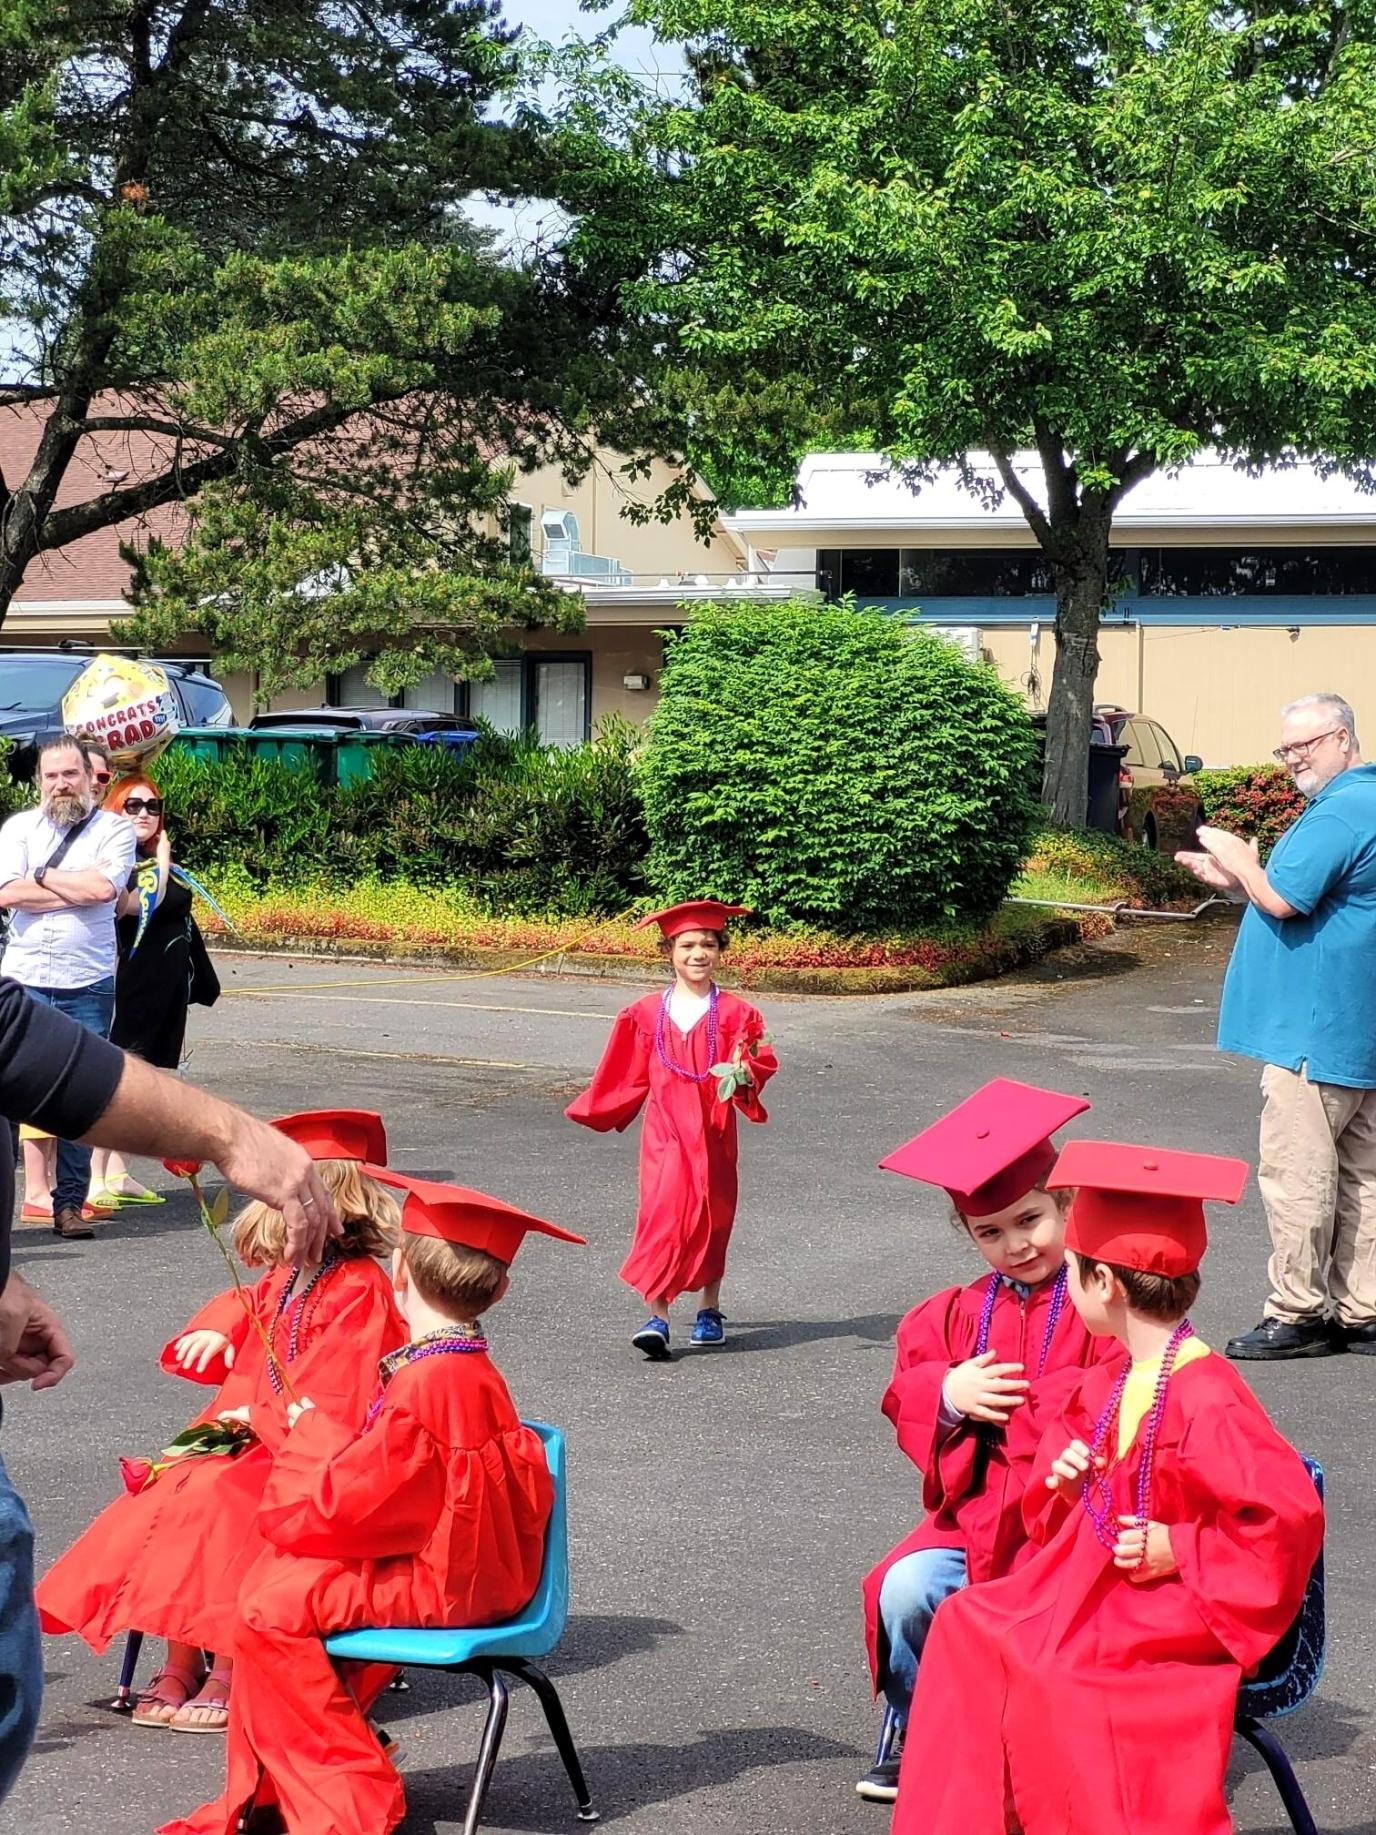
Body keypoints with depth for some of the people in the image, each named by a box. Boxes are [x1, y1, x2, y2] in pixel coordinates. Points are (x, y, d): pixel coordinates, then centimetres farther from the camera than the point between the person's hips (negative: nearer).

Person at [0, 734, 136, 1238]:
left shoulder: (114, 829, 4)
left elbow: (104, 886, -14)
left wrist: (41, 877, -3)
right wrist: (76, 890, -8)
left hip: (88, 984, 0)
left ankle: (70, 1203, 12)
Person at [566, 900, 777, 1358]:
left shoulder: (735, 1012, 0)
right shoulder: (647, 1014, 4)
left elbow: (759, 1061, -3)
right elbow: (629, 1075, 13)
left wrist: (742, 1073, -24)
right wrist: (594, 1111, 15)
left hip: (712, 1133, 0)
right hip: (665, 1131, 0)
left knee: (711, 1217, 10)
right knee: (663, 1214, -11)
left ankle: (709, 1311, 26)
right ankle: (657, 1318, -13)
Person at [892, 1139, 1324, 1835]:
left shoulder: (1206, 1400, -24)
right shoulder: (1112, 1381, 5)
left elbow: (1291, 1516, -27)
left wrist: (1178, 1550, -23)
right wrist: (1070, 1486, -1)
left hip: (1170, 1615, -9)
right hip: (1092, 1582, 9)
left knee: (1053, 1679, -26)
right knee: (968, 1626, 4)